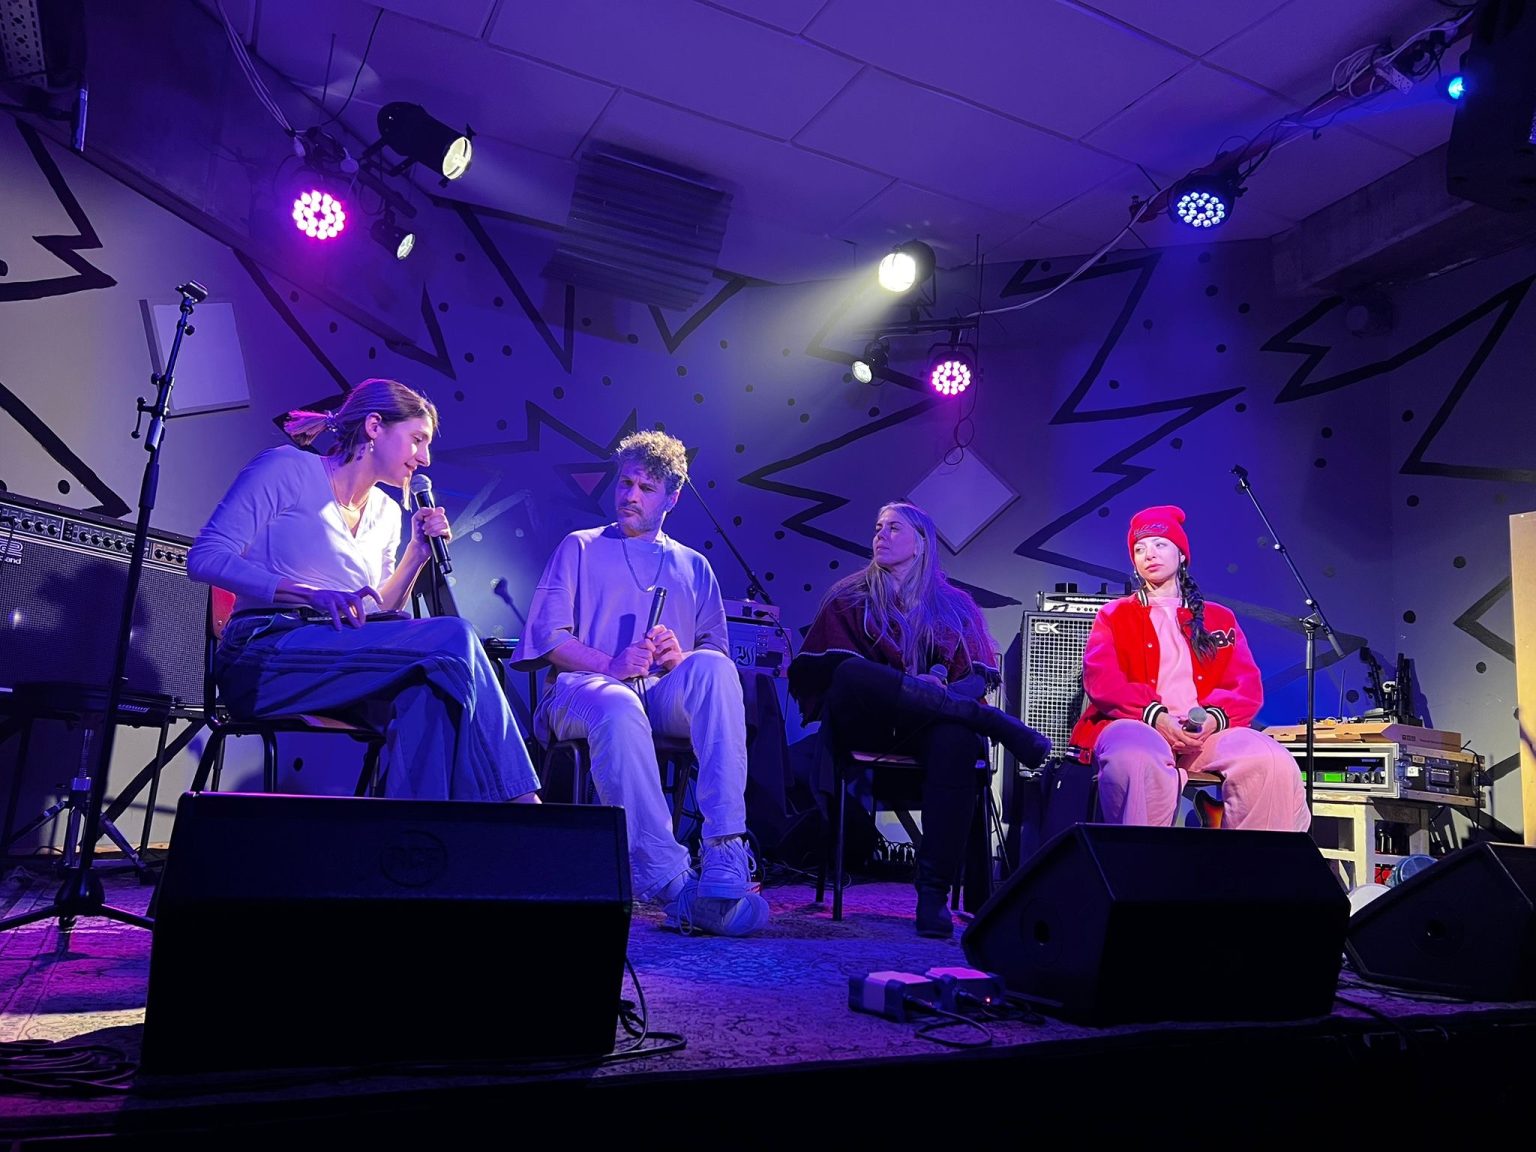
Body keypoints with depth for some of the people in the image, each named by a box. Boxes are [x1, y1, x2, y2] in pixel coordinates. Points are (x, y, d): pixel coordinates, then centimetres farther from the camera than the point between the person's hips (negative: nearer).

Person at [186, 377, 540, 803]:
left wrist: (417, 554, 5)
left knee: (427, 693, -31)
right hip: (266, 654, -6)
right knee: (453, 637, -26)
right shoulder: (288, 468, 0)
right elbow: (205, 557, -9)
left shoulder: (387, 512, 20)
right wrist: (310, 595, -21)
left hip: (346, 658, 6)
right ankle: (520, 799, -24)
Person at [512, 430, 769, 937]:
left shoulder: (693, 567, 26)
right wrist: (609, 664, -13)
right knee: (618, 707, -40)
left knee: (712, 667, -34)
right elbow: (549, 635, 5)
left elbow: (718, 655, 17)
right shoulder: (581, 548, 20)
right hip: (581, 689, -2)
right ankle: (668, 881, -40)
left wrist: (681, 658, -8)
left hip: (667, 696, 2)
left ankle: (725, 855, -42)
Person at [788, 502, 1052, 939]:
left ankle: (934, 892, -35)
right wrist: (912, 685, -12)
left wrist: (942, 691, -16)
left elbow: (980, 676, 8)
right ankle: (1004, 728, -30)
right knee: (853, 673, -35)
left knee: (956, 739, -37)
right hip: (863, 724, 0)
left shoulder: (955, 604, 19)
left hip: (927, 726, 0)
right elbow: (820, 668, 2)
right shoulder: (848, 599, 18)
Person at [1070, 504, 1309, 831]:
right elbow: (1101, 678, 1)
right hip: (1136, 725, -2)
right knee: (1137, 761, -40)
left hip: (1206, 730, 2)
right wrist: (1155, 715, -17)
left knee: (1274, 764, -30)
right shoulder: (1115, 615, 19)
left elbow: (1248, 685, 11)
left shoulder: (1219, 618, 24)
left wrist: (1215, 717, -13)